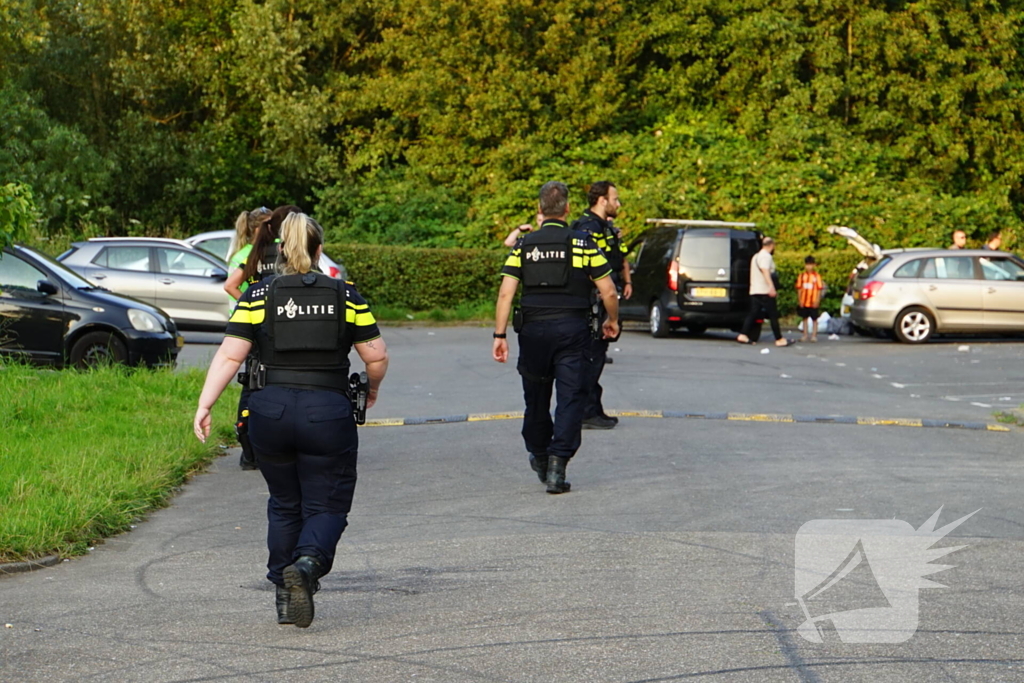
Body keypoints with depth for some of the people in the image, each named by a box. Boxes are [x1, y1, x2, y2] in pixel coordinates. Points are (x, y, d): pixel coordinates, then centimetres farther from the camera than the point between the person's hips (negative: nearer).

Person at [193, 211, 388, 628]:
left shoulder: (259, 295, 3)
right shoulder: (345, 296, 4)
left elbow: (230, 355, -5)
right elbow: (377, 355, 5)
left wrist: (205, 404, -4)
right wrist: (371, 390, 24)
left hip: (270, 411, 1)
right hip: (328, 413, -1)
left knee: (284, 505, 18)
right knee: (326, 506, 7)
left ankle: (284, 595, 19)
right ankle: (308, 563, -22)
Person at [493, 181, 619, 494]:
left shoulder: (523, 245, 4)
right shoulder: (583, 244, 0)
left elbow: (505, 293, -4)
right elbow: (608, 292, 0)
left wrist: (499, 335, -2)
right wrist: (612, 321, 17)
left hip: (533, 328, 2)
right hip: (572, 328, -2)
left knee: (536, 397, 16)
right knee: (570, 397, -1)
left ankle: (539, 456, 34)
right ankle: (557, 463, -12)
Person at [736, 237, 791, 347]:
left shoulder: (756, 256, 21)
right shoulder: (766, 256, -10)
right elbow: (765, 271, -24)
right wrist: (772, 287, -35)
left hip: (754, 291, 9)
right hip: (765, 291, -9)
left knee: (753, 313, 3)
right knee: (773, 315, -4)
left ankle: (743, 335, -9)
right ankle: (779, 339, -1)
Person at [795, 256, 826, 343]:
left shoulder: (817, 276, -4)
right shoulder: (801, 276, 3)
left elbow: (819, 289, -4)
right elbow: (799, 289, 5)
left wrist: (817, 301, -9)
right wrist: (799, 300, -2)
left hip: (813, 302, -3)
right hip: (804, 302, 3)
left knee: (814, 319, 4)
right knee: (805, 318, 10)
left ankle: (814, 335, 11)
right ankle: (805, 335, 18)